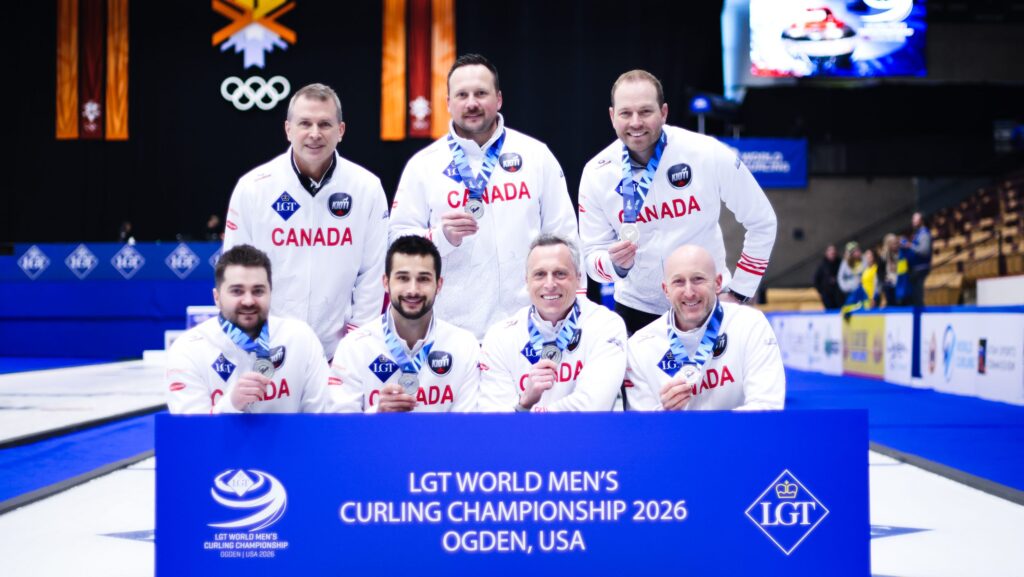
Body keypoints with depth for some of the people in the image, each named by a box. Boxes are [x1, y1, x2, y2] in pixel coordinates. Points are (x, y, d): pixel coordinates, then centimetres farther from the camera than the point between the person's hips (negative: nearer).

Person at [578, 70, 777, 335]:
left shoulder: (709, 154, -16)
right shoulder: (596, 173, -11)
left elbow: (762, 222, -5)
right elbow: (592, 256, -6)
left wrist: (738, 292, -5)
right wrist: (616, 264, -28)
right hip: (636, 308, 1)